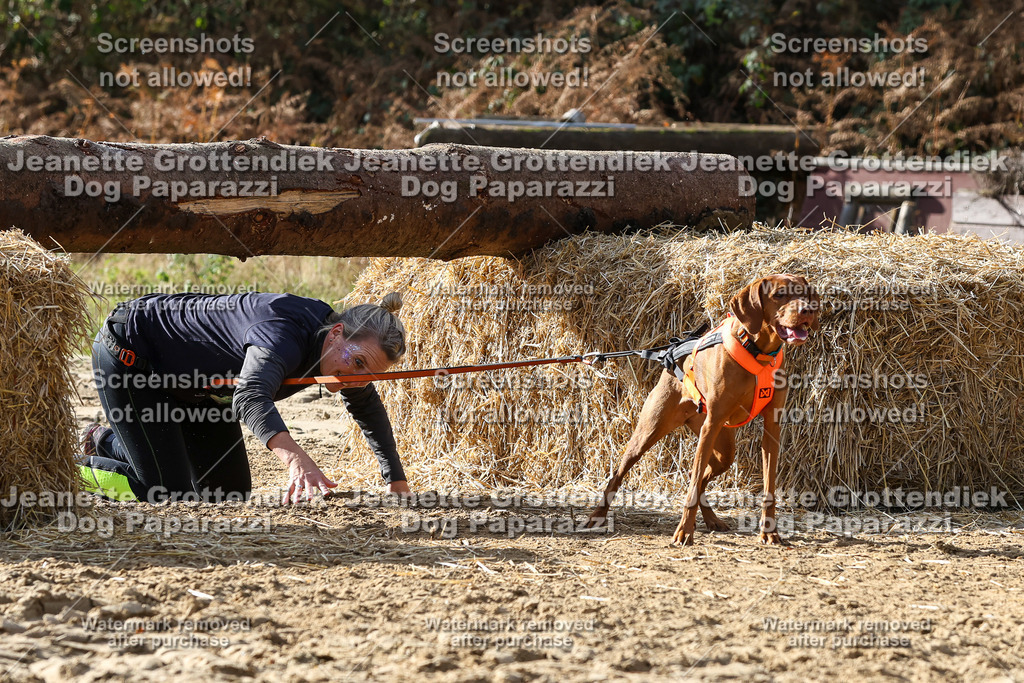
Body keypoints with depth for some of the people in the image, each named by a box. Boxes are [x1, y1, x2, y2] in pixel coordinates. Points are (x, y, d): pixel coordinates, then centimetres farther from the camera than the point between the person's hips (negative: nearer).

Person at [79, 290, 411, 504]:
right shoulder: (285, 334, -38)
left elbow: (368, 407, 10)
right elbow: (251, 395, -58)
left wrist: (397, 482, 8)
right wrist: (295, 458, -75)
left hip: (188, 380, 9)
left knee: (229, 493, 10)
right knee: (167, 493, -17)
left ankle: (109, 443, 28)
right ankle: (76, 467, 10)